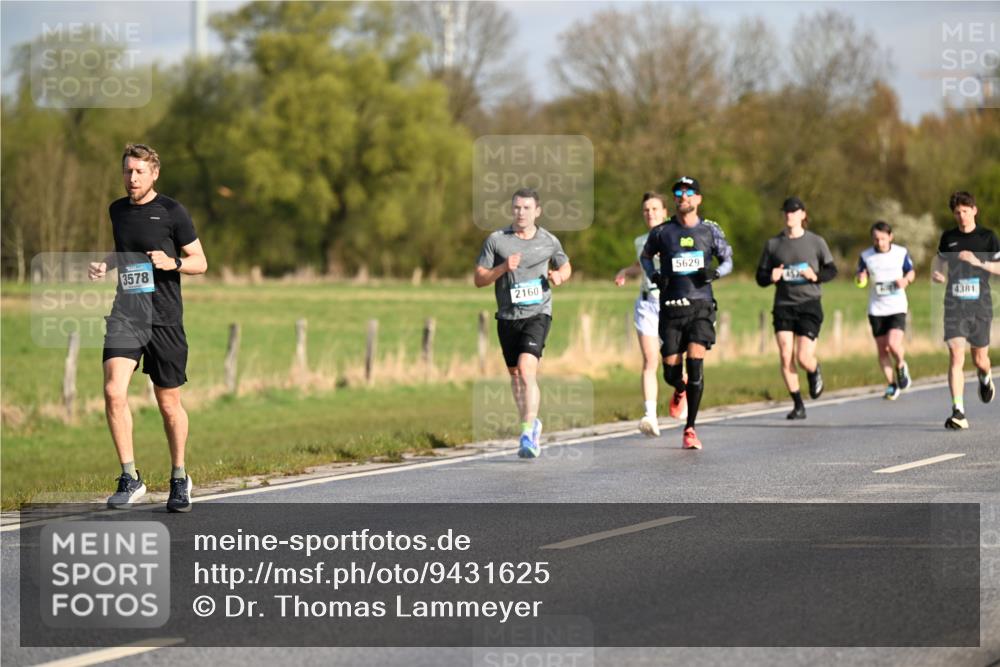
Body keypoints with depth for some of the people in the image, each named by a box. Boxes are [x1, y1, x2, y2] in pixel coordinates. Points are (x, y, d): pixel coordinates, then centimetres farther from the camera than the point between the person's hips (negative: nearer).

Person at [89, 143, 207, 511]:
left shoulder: (171, 212, -3)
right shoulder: (117, 210, 11)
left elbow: (200, 262, 2)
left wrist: (173, 263, -18)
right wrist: (105, 264, 9)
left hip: (164, 316, -3)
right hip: (125, 312, 3)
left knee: (169, 402, 6)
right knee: (114, 391, -17)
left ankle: (179, 478, 25)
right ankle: (130, 478, -9)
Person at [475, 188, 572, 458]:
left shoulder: (549, 241, 3)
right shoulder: (496, 240, 1)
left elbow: (566, 266, 21)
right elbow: (479, 279, 0)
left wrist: (558, 276, -2)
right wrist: (503, 267, -17)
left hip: (537, 313, -3)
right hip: (507, 316, 3)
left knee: (527, 368, -20)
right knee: (515, 374, 13)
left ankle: (528, 434, -24)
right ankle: (532, 423, 35)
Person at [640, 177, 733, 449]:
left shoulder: (710, 230, 5)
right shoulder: (662, 231, 5)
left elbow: (728, 260, 15)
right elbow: (645, 255, 21)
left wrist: (715, 272, -7)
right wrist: (654, 276, 1)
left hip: (700, 306, -1)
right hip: (670, 307, 1)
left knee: (695, 363, -16)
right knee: (671, 371, -1)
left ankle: (690, 429, -7)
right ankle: (680, 388, 41)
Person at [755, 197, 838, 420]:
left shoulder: (816, 242, 3)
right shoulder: (773, 244, 7)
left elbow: (832, 270, 9)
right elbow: (760, 276, 10)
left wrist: (816, 276, -12)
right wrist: (771, 277, -13)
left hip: (809, 304, -2)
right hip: (783, 305, 2)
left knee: (804, 357, -10)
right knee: (786, 357, -8)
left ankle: (815, 372, 28)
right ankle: (798, 405, 3)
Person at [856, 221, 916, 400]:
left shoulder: (901, 253, -1)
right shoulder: (866, 256, -1)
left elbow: (911, 272, 12)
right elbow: (860, 276, 6)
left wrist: (905, 280, -11)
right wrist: (861, 279, -18)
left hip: (897, 307, -2)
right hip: (876, 309, 2)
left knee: (894, 344, -19)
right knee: (882, 350, 2)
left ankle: (901, 366, 13)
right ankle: (891, 384, 16)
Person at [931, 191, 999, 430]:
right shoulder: (948, 238, 9)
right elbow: (939, 261, 22)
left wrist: (978, 262, -15)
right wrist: (936, 274, -2)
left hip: (980, 304, -1)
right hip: (954, 304, 1)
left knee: (979, 358, 9)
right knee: (956, 356, -13)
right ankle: (958, 412, -17)